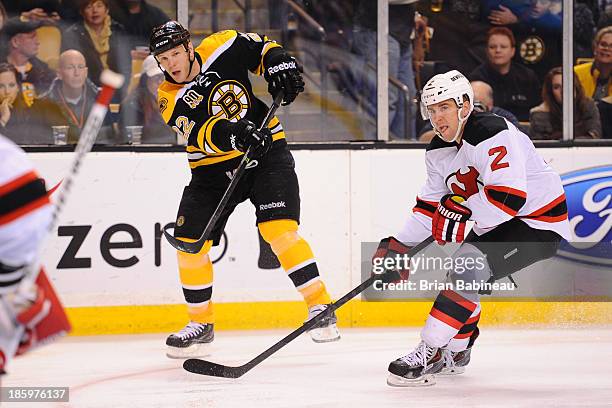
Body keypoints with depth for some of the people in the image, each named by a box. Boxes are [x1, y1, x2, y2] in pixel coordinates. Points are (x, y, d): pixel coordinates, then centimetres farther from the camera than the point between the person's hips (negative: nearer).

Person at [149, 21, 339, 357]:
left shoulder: (223, 47, -9)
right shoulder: (170, 99, -11)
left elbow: (261, 48, 9)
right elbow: (204, 134, -28)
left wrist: (279, 64, -12)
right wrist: (233, 135, -47)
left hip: (267, 153, -2)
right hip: (214, 167, 2)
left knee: (278, 229, -20)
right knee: (189, 241, -3)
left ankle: (320, 307, -13)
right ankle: (201, 323, 14)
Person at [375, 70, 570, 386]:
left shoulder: (492, 133, -26)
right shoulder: (438, 151, 3)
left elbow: (510, 195, -35)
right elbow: (430, 205, 12)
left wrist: (462, 211, -36)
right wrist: (399, 246, 5)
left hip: (538, 222, -10)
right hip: (495, 224, 10)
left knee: (470, 265, -24)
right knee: (464, 275, 12)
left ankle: (428, 355, -24)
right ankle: (455, 353, 36)